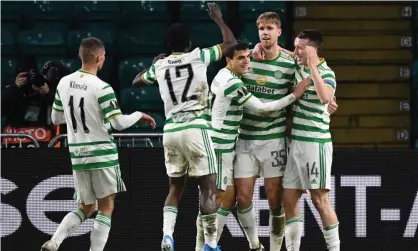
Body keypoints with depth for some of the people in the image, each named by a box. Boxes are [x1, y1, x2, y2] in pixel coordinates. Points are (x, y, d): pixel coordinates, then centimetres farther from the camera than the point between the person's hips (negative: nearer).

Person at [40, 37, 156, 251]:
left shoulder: (64, 83, 3)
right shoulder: (101, 88, -15)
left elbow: (56, 118, 12)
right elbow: (119, 123, -16)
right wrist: (139, 115, 2)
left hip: (77, 155, 6)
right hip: (102, 153, -6)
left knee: (85, 208, 16)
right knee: (106, 207, 4)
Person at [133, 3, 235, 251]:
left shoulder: (160, 66, 10)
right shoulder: (198, 57, -1)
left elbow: (136, 81, 30)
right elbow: (230, 43, 13)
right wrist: (219, 18, 27)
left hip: (171, 130, 4)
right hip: (196, 128, -4)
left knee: (176, 187, 14)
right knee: (209, 187, 2)